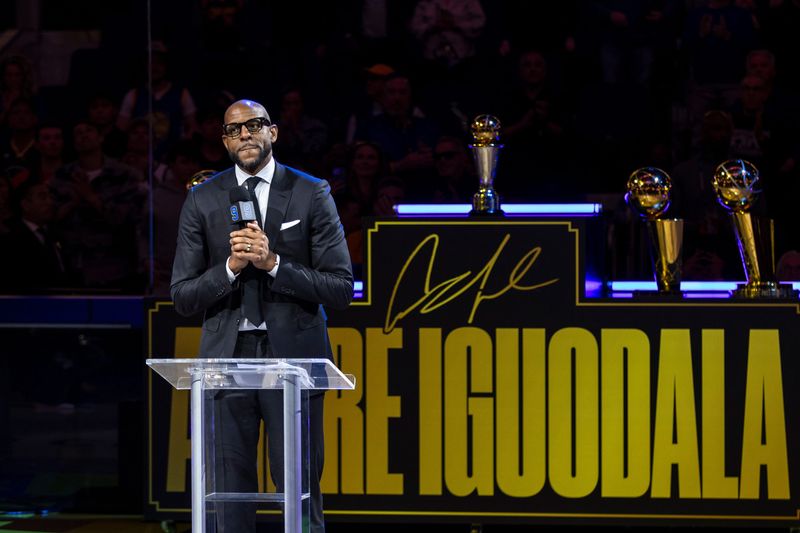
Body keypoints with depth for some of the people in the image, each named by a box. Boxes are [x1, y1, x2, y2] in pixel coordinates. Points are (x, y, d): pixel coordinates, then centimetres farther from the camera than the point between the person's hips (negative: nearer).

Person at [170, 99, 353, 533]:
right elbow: (183, 298, 5)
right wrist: (231, 267, -13)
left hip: (292, 353, -2)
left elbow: (341, 289, -2)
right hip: (228, 355, 2)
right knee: (230, 493, 5)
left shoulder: (312, 195, 2)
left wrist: (273, 263, -14)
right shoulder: (202, 200, 7)